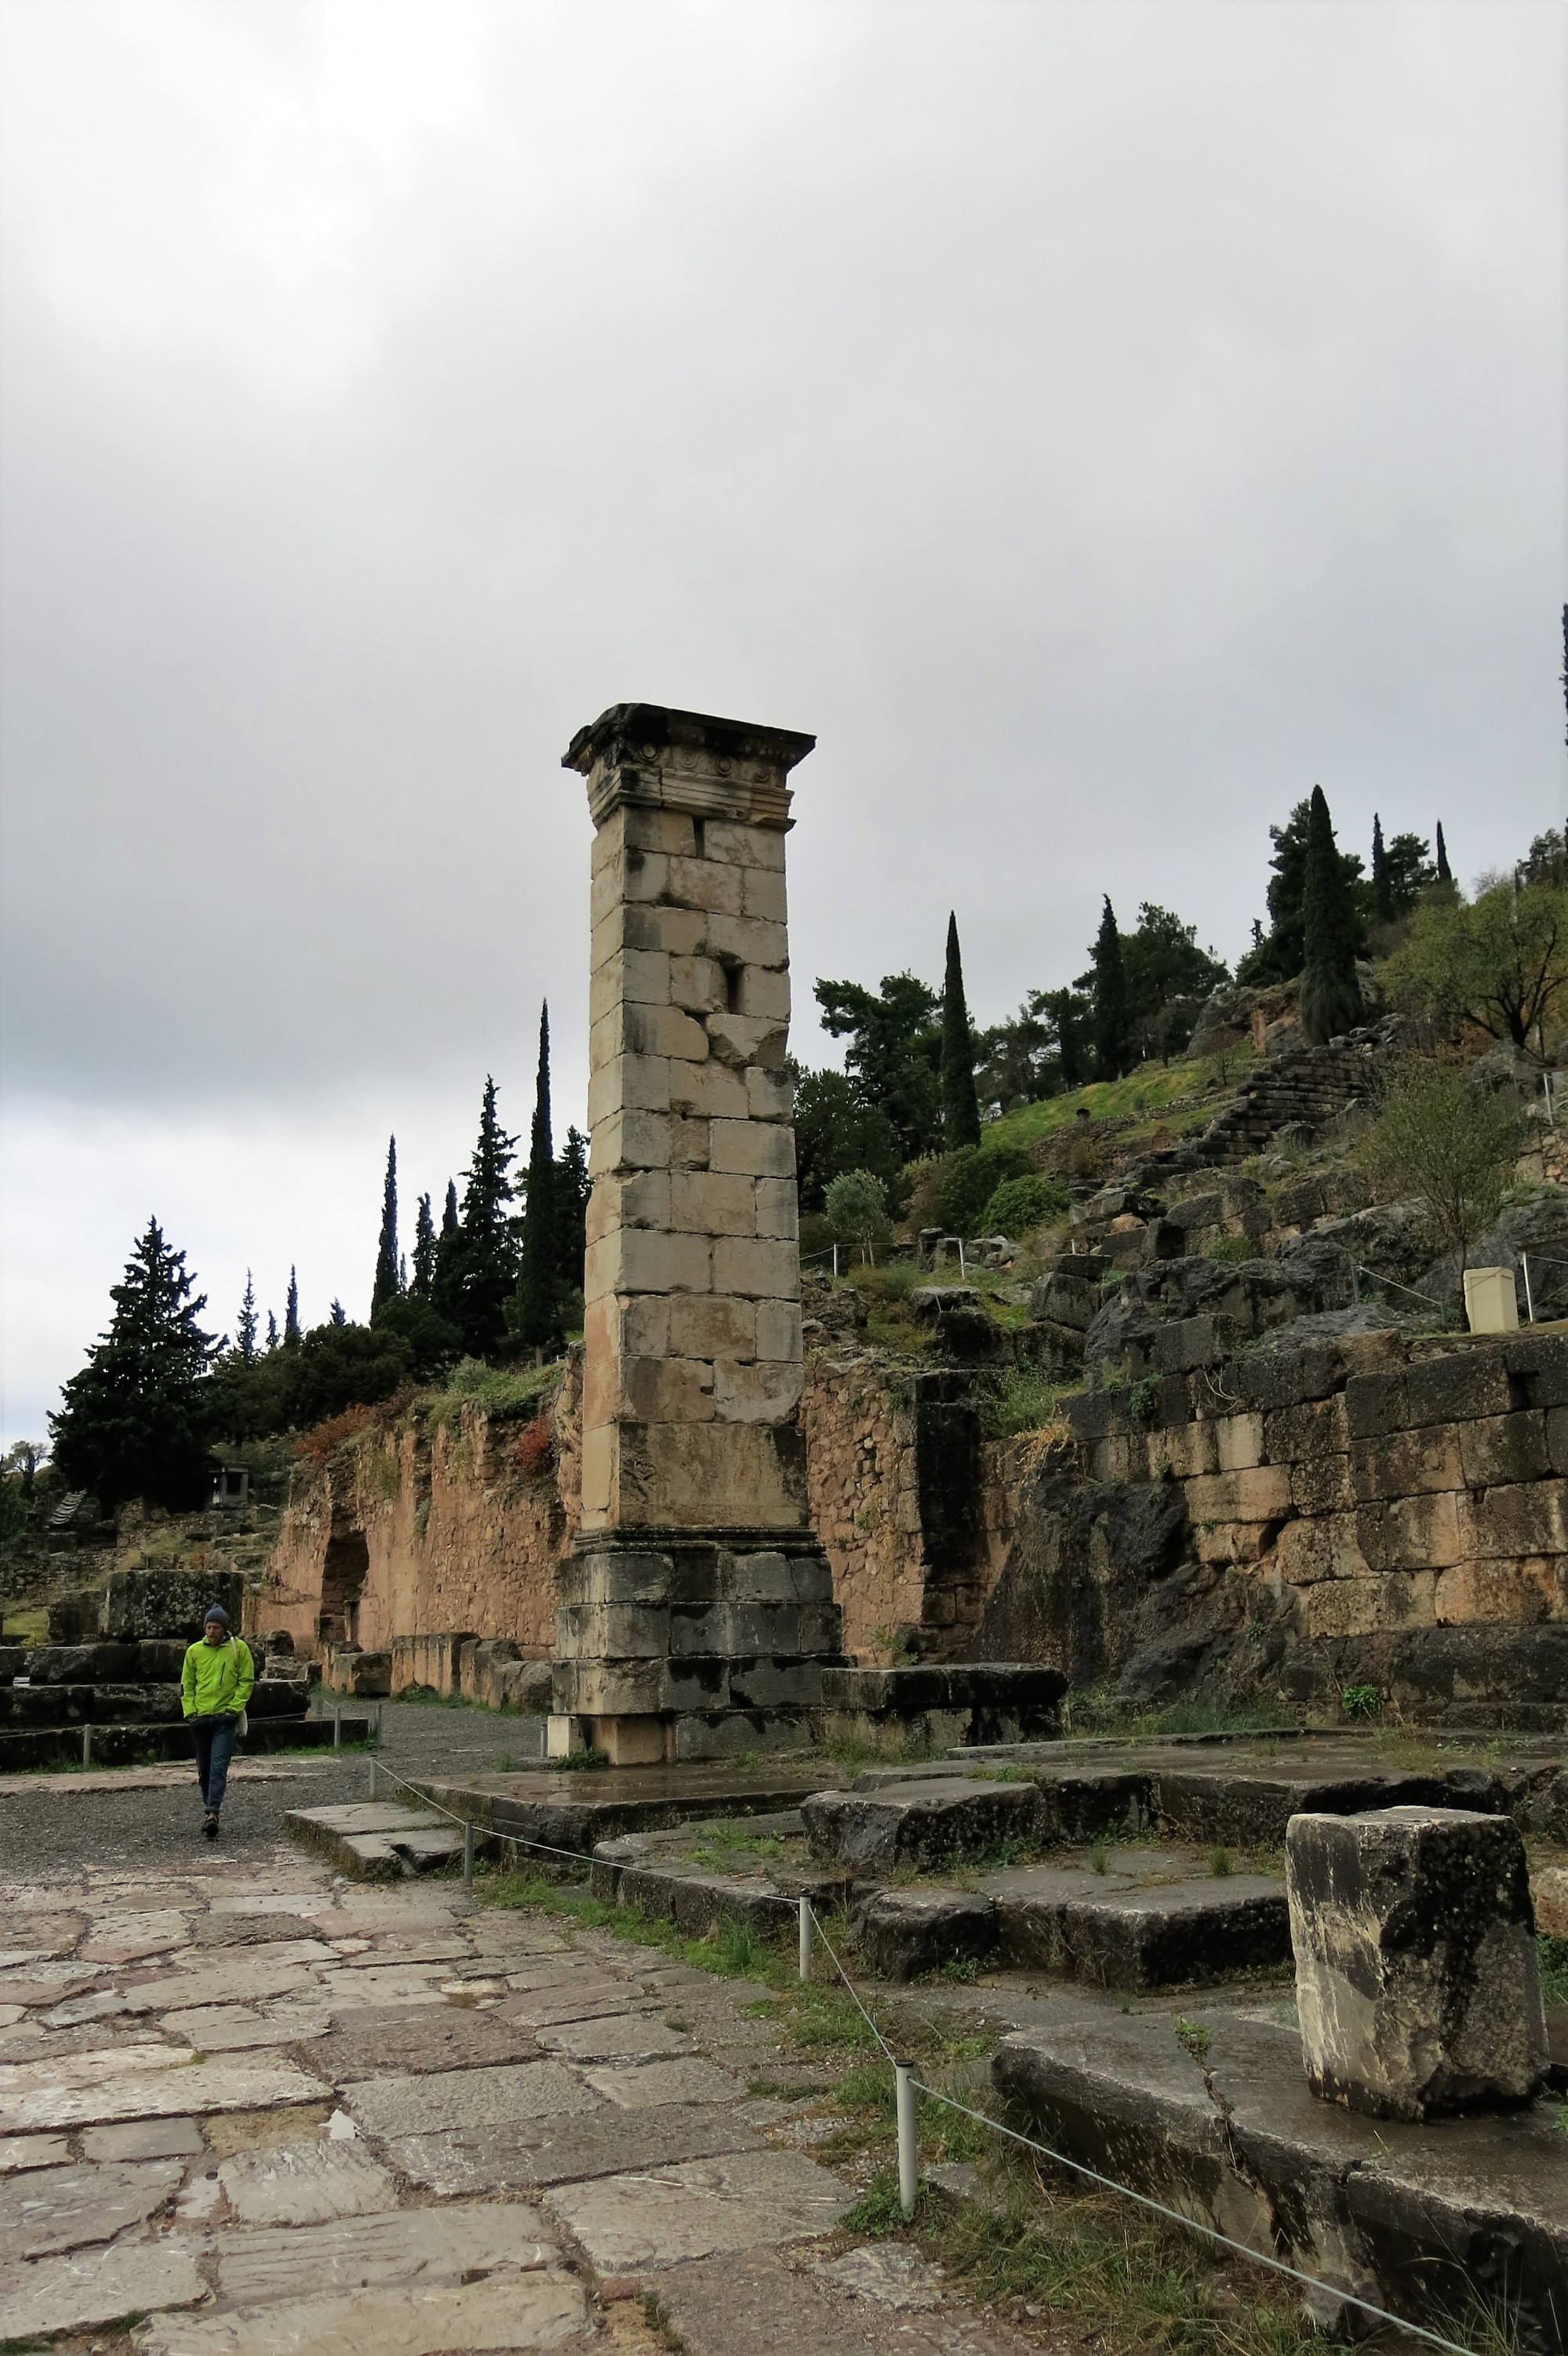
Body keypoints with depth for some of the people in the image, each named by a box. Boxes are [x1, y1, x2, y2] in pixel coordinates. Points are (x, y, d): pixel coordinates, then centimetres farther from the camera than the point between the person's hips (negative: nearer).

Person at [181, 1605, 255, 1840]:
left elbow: (247, 1681, 1)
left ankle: (212, 1813, -21)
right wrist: (190, 1711, -1)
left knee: (219, 1766, -15)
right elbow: (186, 1685, 11)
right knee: (204, 1769, 12)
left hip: (225, 1718, -3)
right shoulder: (194, 1651, 6)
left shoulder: (239, 1648, 0)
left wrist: (234, 1708, -8)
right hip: (200, 1717, 4)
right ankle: (211, 1810, 27)